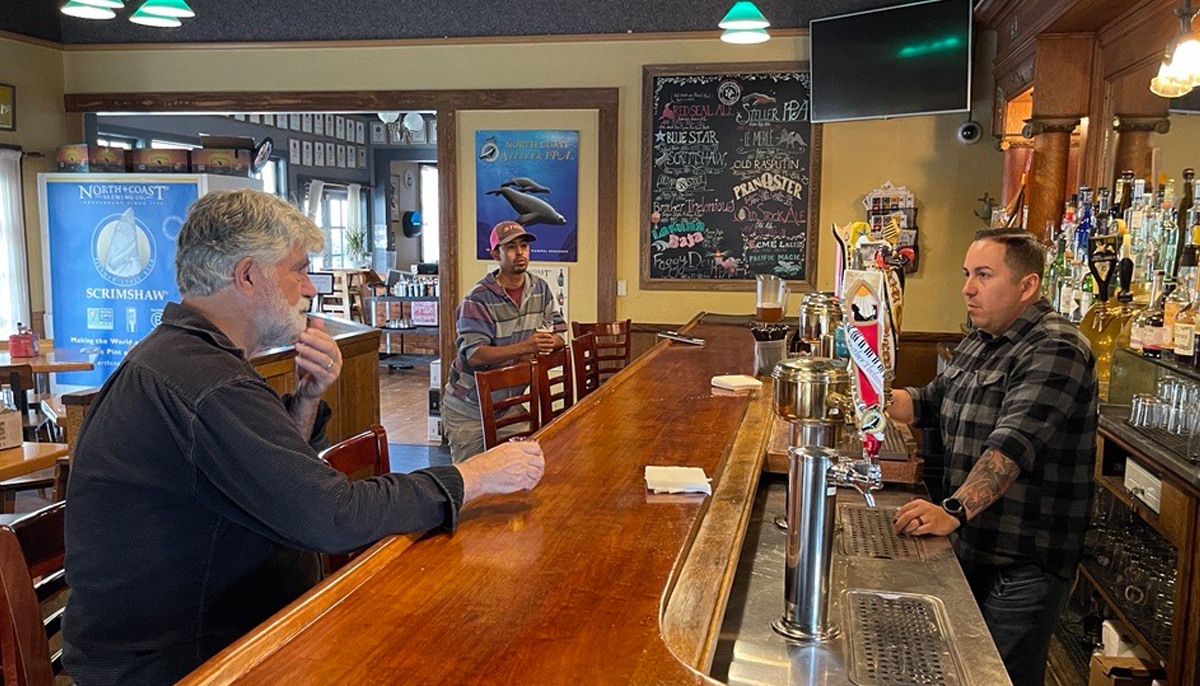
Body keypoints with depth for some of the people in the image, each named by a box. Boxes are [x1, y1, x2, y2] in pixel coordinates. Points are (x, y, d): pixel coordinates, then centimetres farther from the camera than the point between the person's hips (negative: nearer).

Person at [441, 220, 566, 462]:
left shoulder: (540, 290, 2)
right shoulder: (477, 300, -17)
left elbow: (560, 335, 3)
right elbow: (474, 355, -27)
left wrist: (546, 343, -21)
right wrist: (525, 346, -38)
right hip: (468, 408, -4)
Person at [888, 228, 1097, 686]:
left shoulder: (1055, 350, -19)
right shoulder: (978, 343, 11)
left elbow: (1013, 443, -32)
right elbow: (932, 402, 22)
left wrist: (955, 510, -42)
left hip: (1022, 566, -9)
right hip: (970, 546, 9)